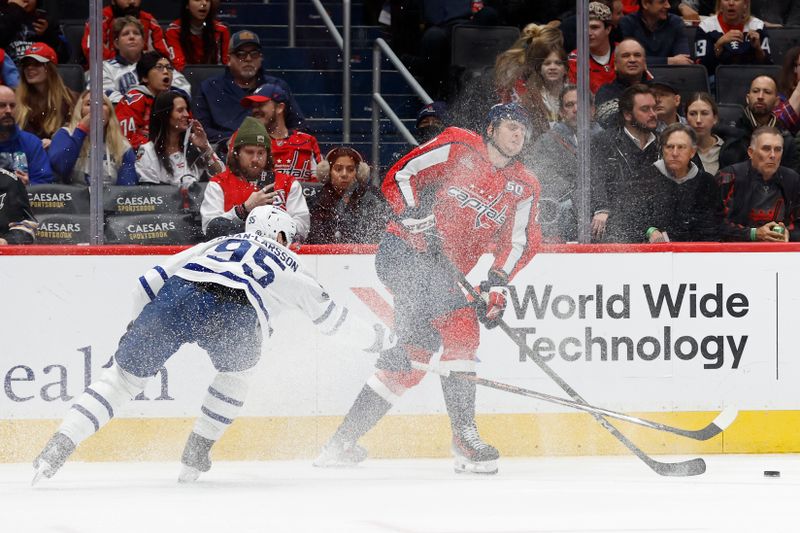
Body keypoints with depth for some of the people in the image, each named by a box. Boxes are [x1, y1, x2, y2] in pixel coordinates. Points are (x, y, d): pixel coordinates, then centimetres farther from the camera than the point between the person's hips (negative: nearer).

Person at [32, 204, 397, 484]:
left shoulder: (218, 244, 39)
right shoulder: (290, 268, 34)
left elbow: (152, 281, 30)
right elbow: (330, 315, 43)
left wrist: (138, 326, 39)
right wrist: (375, 338, 58)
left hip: (176, 294, 2)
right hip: (234, 311, -2)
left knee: (124, 375, 10)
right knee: (236, 371, 30)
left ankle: (55, 452, -4)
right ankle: (195, 458, 22)